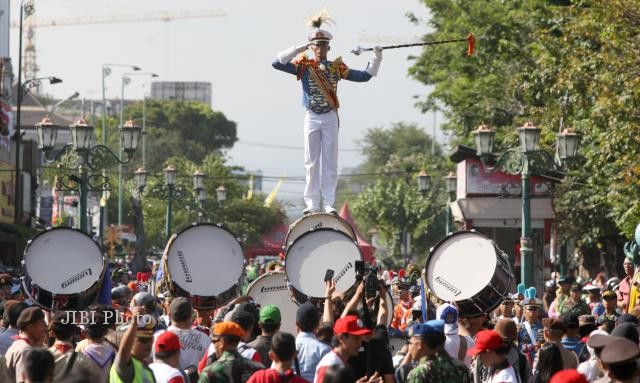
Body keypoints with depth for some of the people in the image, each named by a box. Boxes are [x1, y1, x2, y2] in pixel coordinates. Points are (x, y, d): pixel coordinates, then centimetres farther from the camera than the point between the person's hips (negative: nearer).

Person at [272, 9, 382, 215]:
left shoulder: (336, 67, 3)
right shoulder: (304, 65, -2)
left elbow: (363, 76, 5)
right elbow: (277, 64, -13)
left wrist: (376, 59, -7)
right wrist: (298, 49, -19)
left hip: (330, 119, 1)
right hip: (312, 119, -1)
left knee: (330, 162, 0)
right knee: (312, 162, 2)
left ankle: (329, 204, 2)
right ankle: (312, 204, 5)